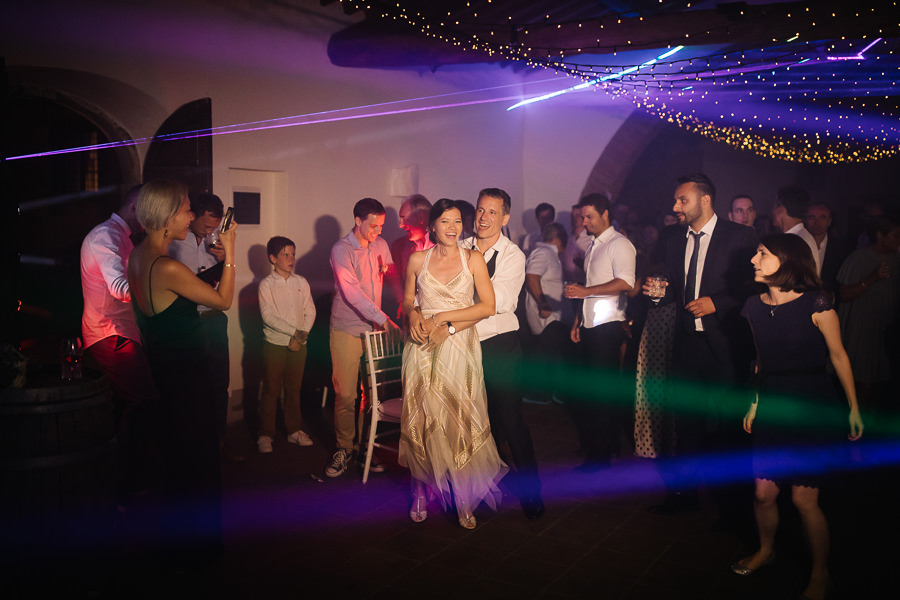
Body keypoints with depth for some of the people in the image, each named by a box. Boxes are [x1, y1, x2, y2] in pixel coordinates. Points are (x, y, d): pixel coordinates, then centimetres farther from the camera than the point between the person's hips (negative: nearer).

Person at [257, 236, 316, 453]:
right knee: (271, 391, 3)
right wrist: (294, 332, -13)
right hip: (275, 345, -3)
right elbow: (268, 316, -12)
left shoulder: (301, 282, 7)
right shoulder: (266, 285, -5)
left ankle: (295, 430, 23)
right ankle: (266, 435, 14)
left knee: (294, 389, 11)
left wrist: (302, 335, -8)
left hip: (298, 345, 3)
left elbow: (310, 311, 5)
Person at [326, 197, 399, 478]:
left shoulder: (381, 245, 7)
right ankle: (344, 448, 15)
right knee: (345, 393, -1)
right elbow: (352, 291, -19)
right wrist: (382, 318, -27)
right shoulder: (341, 250, -10)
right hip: (346, 330, -4)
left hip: (376, 328, 4)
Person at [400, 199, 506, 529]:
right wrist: (414, 314, -7)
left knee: (461, 422, -2)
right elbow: (408, 300, 16)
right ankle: (421, 491, 19)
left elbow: (488, 306, -4)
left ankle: (464, 500, 9)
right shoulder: (418, 259, 6)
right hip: (423, 348, 1)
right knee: (421, 420, 2)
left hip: (460, 348, -1)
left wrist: (445, 321, -11)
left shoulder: (473, 258, 1)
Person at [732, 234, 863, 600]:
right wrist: (755, 402, 16)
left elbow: (838, 356, -4)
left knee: (804, 499, -2)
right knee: (764, 492, 4)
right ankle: (765, 550, 34)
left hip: (813, 409, -4)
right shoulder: (754, 306, 3)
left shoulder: (815, 304, -12)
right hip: (772, 408, 4)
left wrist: (854, 408, 1)